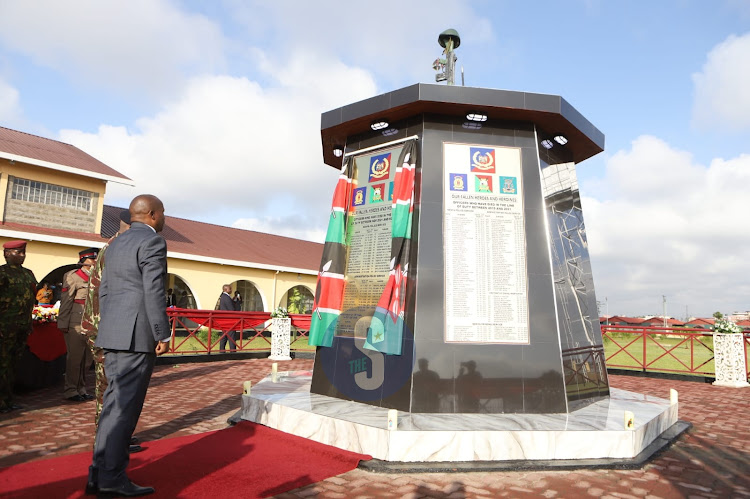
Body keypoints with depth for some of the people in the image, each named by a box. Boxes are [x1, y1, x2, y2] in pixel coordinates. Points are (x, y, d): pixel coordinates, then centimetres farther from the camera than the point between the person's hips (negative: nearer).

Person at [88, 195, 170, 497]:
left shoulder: (115, 244, 17)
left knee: (115, 402, 14)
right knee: (125, 406, -2)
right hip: (137, 336, -9)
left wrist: (107, 332, 23)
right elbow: (153, 292, -17)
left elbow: (104, 291, 18)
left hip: (112, 335, 9)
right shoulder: (153, 242, -10)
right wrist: (163, 335, -13)